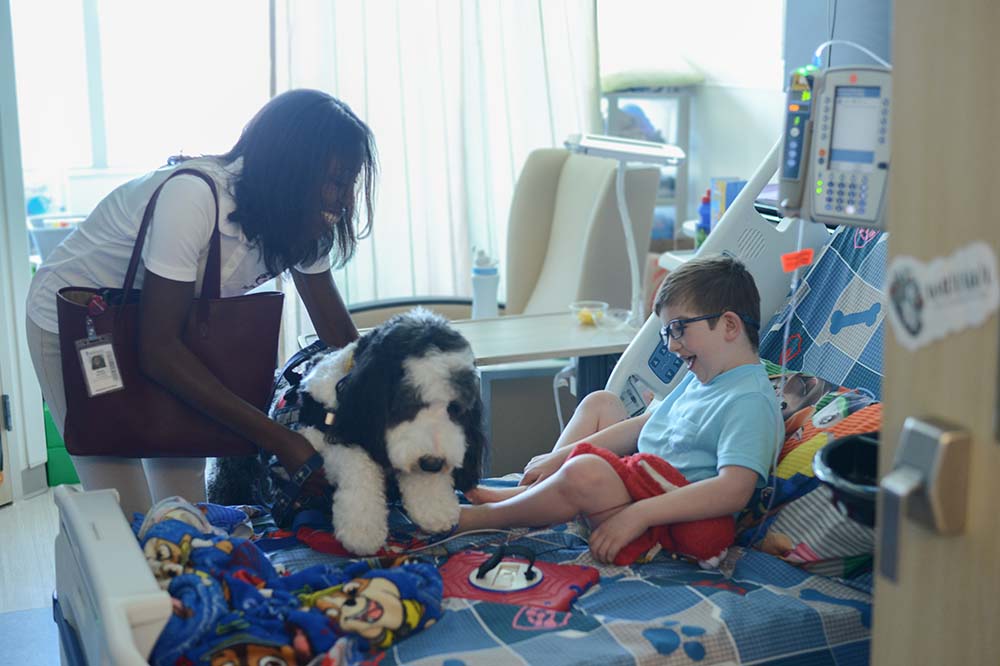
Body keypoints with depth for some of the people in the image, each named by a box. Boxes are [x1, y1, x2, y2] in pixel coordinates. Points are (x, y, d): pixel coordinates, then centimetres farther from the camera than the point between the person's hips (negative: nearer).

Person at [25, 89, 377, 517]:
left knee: (188, 503, 4)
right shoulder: (194, 197, -36)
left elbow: (341, 339, -9)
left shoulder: (301, 224, -14)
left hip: (166, 326, 6)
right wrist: (280, 439, -38)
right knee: (128, 516, -10)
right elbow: (158, 350, -35)